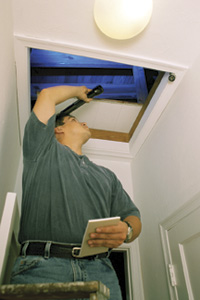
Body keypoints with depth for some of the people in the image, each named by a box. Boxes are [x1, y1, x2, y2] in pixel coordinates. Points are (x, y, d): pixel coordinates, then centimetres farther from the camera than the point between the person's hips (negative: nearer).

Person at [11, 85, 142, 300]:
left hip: (99, 270, 5)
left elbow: (132, 216, 19)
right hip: (41, 266, -4)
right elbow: (47, 95, 17)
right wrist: (78, 91, 35)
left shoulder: (106, 175, 26)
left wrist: (126, 230, -6)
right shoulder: (43, 150, 17)